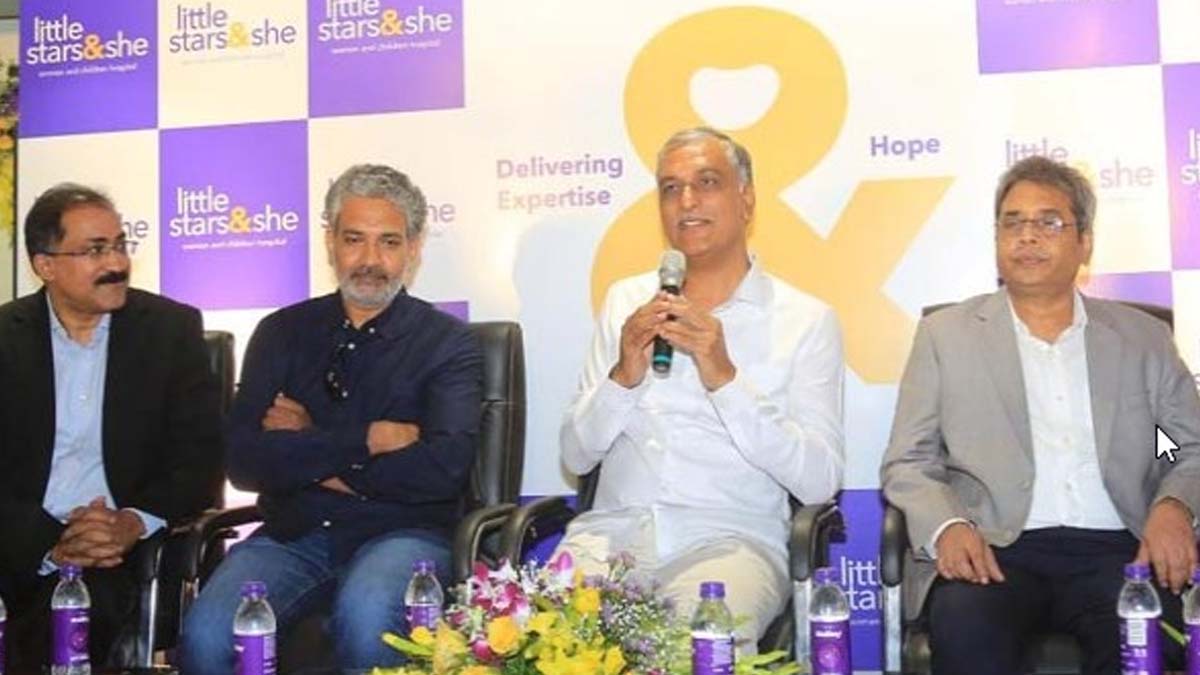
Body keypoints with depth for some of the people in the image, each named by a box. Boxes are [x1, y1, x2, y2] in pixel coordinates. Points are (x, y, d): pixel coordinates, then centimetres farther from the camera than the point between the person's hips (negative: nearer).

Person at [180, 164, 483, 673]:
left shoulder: (447, 343, 5)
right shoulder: (282, 333, 13)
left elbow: (444, 466, -13)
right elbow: (243, 461, -1)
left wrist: (308, 454, -5)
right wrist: (367, 440, -9)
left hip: (401, 534, -2)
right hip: (293, 535, 3)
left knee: (365, 620, -36)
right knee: (206, 634, -26)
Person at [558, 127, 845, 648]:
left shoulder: (805, 320, 3)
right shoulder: (625, 301, 14)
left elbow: (818, 482, -7)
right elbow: (576, 456, 11)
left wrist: (724, 378, -16)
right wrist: (623, 377, -8)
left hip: (728, 539, -3)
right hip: (614, 530, 3)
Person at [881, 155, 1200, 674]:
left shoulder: (1142, 336, 18)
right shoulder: (946, 333, 13)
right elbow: (906, 463, 9)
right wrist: (947, 526, -11)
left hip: (1114, 552, 2)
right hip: (994, 552, -1)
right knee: (965, 627, -35)